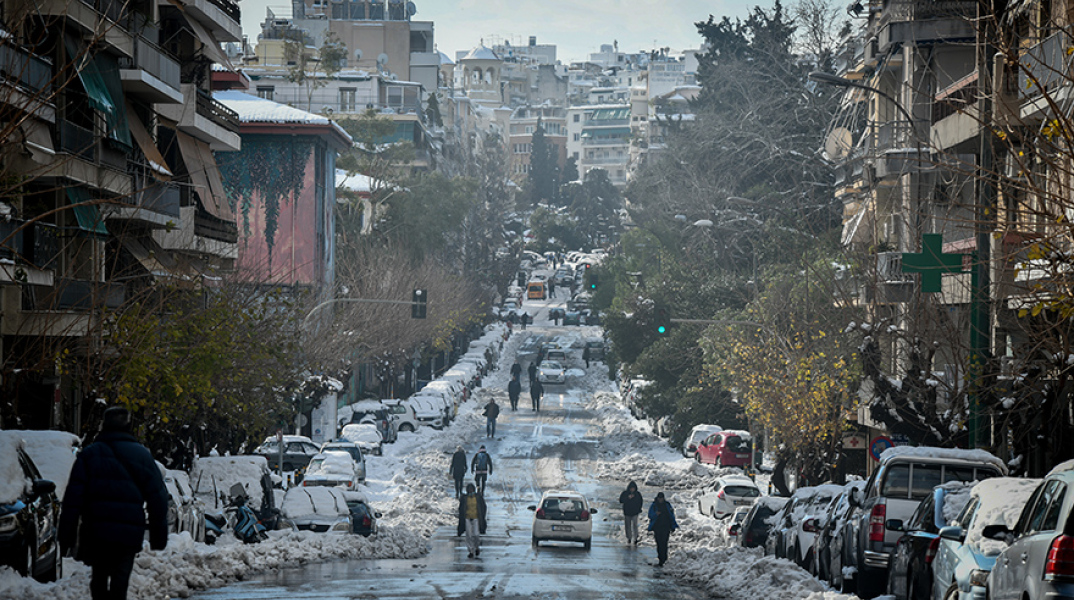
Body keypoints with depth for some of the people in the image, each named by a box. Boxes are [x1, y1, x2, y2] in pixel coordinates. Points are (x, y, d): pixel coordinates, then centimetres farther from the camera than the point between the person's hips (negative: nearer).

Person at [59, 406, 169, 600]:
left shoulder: (89, 454, 4)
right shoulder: (142, 455, 5)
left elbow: (73, 499, -1)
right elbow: (158, 497, 5)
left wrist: (66, 536, 0)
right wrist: (159, 535, 11)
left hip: (95, 532, 0)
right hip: (129, 531, 0)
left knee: (99, 578, 15)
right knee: (120, 580, 1)